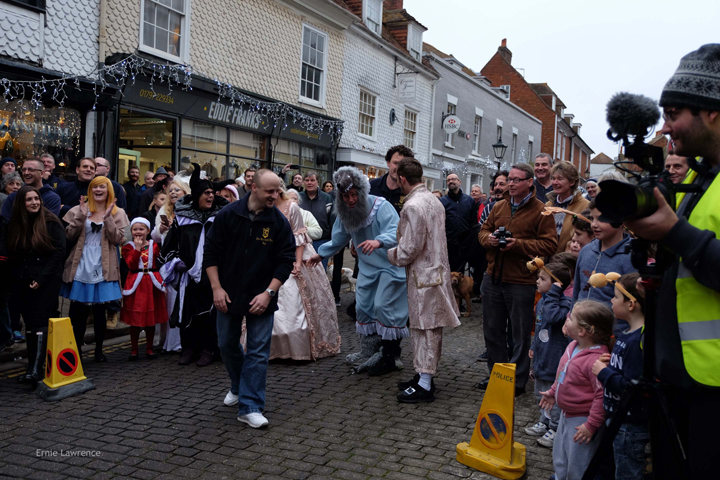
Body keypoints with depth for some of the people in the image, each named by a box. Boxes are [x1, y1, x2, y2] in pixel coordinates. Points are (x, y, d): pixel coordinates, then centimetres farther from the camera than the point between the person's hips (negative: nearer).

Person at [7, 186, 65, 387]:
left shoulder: (51, 222, -6)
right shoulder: (15, 224, 7)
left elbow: (59, 251, -10)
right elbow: (12, 253, 14)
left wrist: (41, 278, -13)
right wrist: (17, 276, 4)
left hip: (47, 281, -5)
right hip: (23, 282, 5)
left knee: (40, 322, -11)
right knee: (30, 324, 8)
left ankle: (37, 369, -14)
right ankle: (32, 367, 14)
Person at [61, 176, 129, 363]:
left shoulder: (117, 213, 5)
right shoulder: (79, 210, 6)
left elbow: (118, 239, -5)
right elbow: (69, 236, -2)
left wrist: (108, 218, -16)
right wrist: (81, 216, -13)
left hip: (103, 268, 0)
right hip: (81, 266, 0)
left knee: (99, 311, 5)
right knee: (78, 311, 2)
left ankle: (99, 350, 19)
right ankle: (76, 350, 16)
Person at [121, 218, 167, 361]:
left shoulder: (154, 245, 6)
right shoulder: (128, 247, 1)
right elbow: (131, 265, -14)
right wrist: (137, 248, -17)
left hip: (152, 283, 2)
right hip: (135, 284, -2)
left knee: (152, 318, 8)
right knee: (135, 318, 4)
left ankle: (149, 348, 20)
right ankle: (134, 349, 16)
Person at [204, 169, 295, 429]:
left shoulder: (279, 222, -7)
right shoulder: (228, 215, -6)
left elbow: (286, 260, -5)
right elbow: (211, 252, -1)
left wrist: (269, 292, -13)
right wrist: (216, 288, -8)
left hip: (261, 298, -1)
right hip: (228, 295, 2)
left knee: (258, 352, -2)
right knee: (228, 345, 15)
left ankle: (250, 407, 4)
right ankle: (238, 387, 41)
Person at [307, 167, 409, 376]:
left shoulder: (381, 207, -20)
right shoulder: (344, 212, 3)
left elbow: (396, 231, -33)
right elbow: (338, 239, 18)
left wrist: (379, 241, -51)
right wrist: (321, 254, 19)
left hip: (390, 265, -8)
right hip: (368, 267, 8)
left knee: (384, 307, -11)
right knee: (363, 306, 11)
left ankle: (390, 358, -1)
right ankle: (369, 351, 26)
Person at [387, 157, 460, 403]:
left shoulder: (412, 206, -20)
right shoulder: (434, 201, 10)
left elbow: (410, 248, -20)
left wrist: (391, 254, -1)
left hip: (423, 275, -9)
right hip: (436, 270, 9)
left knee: (425, 329, -2)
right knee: (430, 328, 16)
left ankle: (425, 385, 7)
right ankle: (425, 374, 28)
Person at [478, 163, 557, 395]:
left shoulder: (540, 210, -7)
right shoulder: (499, 207, 11)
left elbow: (549, 244, -12)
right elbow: (483, 230, 18)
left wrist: (518, 244, -21)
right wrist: (488, 238, -5)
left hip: (521, 282, -6)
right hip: (493, 278, 6)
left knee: (520, 334, 5)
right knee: (492, 330, 15)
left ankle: (518, 380, 18)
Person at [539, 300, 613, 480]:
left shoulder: (596, 359, -32)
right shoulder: (573, 346, -2)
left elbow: (603, 395, -29)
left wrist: (591, 425, -24)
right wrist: (553, 392, 20)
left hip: (581, 422, -9)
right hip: (566, 415, 9)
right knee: (560, 458, 27)